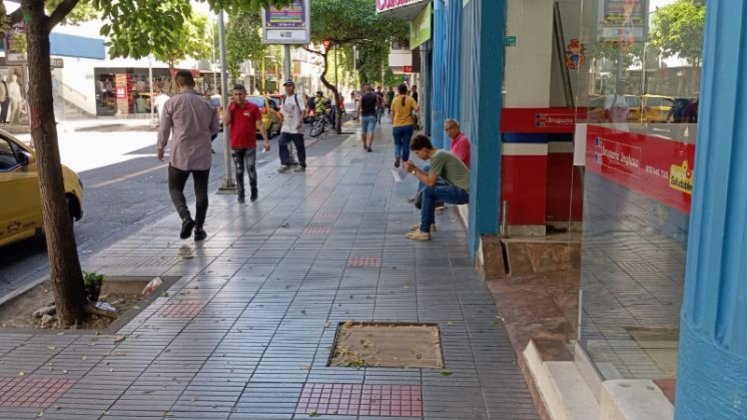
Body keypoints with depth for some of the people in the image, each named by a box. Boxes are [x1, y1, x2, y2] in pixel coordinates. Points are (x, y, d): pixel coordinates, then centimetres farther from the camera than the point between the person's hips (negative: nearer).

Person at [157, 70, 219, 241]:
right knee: (201, 192, 12)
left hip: (180, 155, -2)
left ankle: (186, 217, -10)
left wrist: (161, 147, 14)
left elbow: (164, 129, -2)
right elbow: (214, 129, 10)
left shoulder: (171, 103, -9)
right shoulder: (207, 104, 0)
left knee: (175, 188, 13)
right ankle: (199, 229, 13)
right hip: (203, 155, 2)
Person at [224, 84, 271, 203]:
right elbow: (225, 123, -9)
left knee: (251, 170, -2)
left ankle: (254, 191, 19)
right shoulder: (231, 107, 3)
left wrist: (266, 141, -12)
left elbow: (260, 125, -5)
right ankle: (241, 193, 16)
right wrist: (229, 105, -11)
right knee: (239, 171, 7)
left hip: (250, 145, -2)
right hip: (235, 146, 2)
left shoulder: (253, 107, -4)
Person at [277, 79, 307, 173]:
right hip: (286, 127, 6)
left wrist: (300, 121, -23)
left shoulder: (297, 98, -5)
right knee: (281, 143, -7)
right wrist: (283, 121, 8)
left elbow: (303, 111, -12)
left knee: (299, 146, 2)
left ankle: (302, 165, 13)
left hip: (296, 128, -6)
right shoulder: (284, 99, 13)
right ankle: (285, 163, -1)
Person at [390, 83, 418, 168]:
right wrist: (411, 110, 6)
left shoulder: (395, 100, -1)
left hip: (397, 126, 0)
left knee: (397, 143, 14)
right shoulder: (410, 99, -3)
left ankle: (397, 156, -14)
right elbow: (416, 109, -17)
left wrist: (392, 124, 16)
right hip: (408, 125, 0)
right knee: (406, 144, 9)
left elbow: (392, 113, 4)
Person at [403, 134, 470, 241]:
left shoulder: (437, 157, -17)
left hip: (464, 192, -10)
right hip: (462, 188, 10)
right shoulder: (438, 154, 13)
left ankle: (424, 231, -10)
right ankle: (428, 222, 27)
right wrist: (415, 168, 8)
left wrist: (414, 171, -9)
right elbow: (430, 177, 14)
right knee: (429, 188, 19)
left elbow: (430, 182, -18)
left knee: (428, 191, -16)